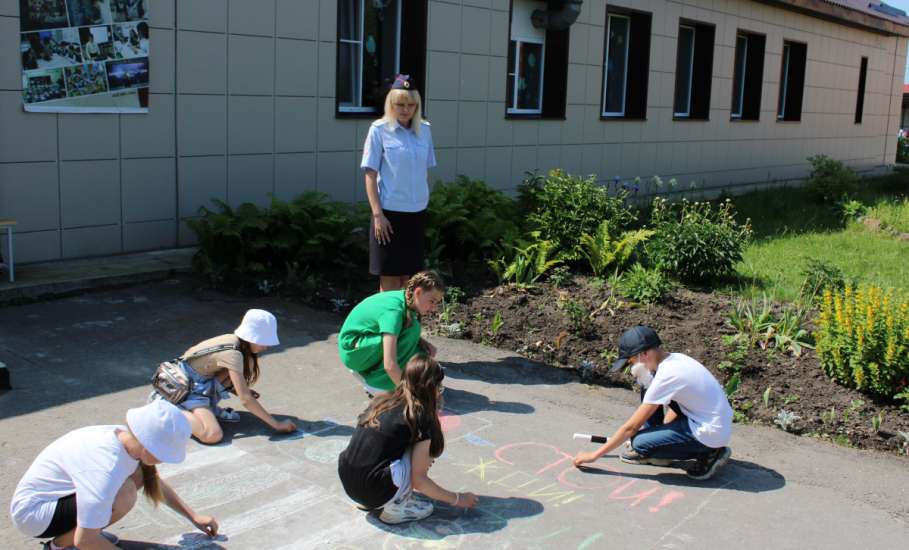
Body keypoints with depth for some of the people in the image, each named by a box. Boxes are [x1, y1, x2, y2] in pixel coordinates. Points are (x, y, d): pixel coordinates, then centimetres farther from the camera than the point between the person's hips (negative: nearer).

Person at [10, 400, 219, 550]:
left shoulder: (125, 438, -10)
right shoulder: (106, 468, -35)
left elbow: (156, 484, 9)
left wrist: (194, 517, 7)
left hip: (55, 493, 9)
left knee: (138, 475, 0)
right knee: (123, 494, -28)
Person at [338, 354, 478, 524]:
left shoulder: (381, 401, 11)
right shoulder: (423, 419, -7)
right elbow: (418, 479, -5)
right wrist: (457, 499, 7)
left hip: (347, 484, 7)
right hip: (374, 491, -7)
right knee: (426, 445, 4)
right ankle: (396, 508, 2)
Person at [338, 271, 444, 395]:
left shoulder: (405, 299, -6)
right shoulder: (393, 310, -32)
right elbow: (390, 365, -38)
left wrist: (422, 342, -12)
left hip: (367, 340, 9)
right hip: (353, 351, -9)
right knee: (412, 328, -24)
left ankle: (366, 371, 10)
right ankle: (376, 384, -14)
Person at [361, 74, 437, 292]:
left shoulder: (424, 130, 6)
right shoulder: (380, 130, -6)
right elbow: (371, 175, -7)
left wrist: (425, 201, 13)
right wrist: (377, 214, -13)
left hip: (417, 212, 4)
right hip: (390, 212, -4)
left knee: (409, 275, 12)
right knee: (389, 276, 2)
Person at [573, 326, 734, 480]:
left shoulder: (665, 376, -23)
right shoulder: (676, 359, 2)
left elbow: (630, 428, -17)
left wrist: (594, 455, -9)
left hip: (711, 434, -9)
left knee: (640, 442, -15)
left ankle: (709, 454, -4)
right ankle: (654, 451, 19)